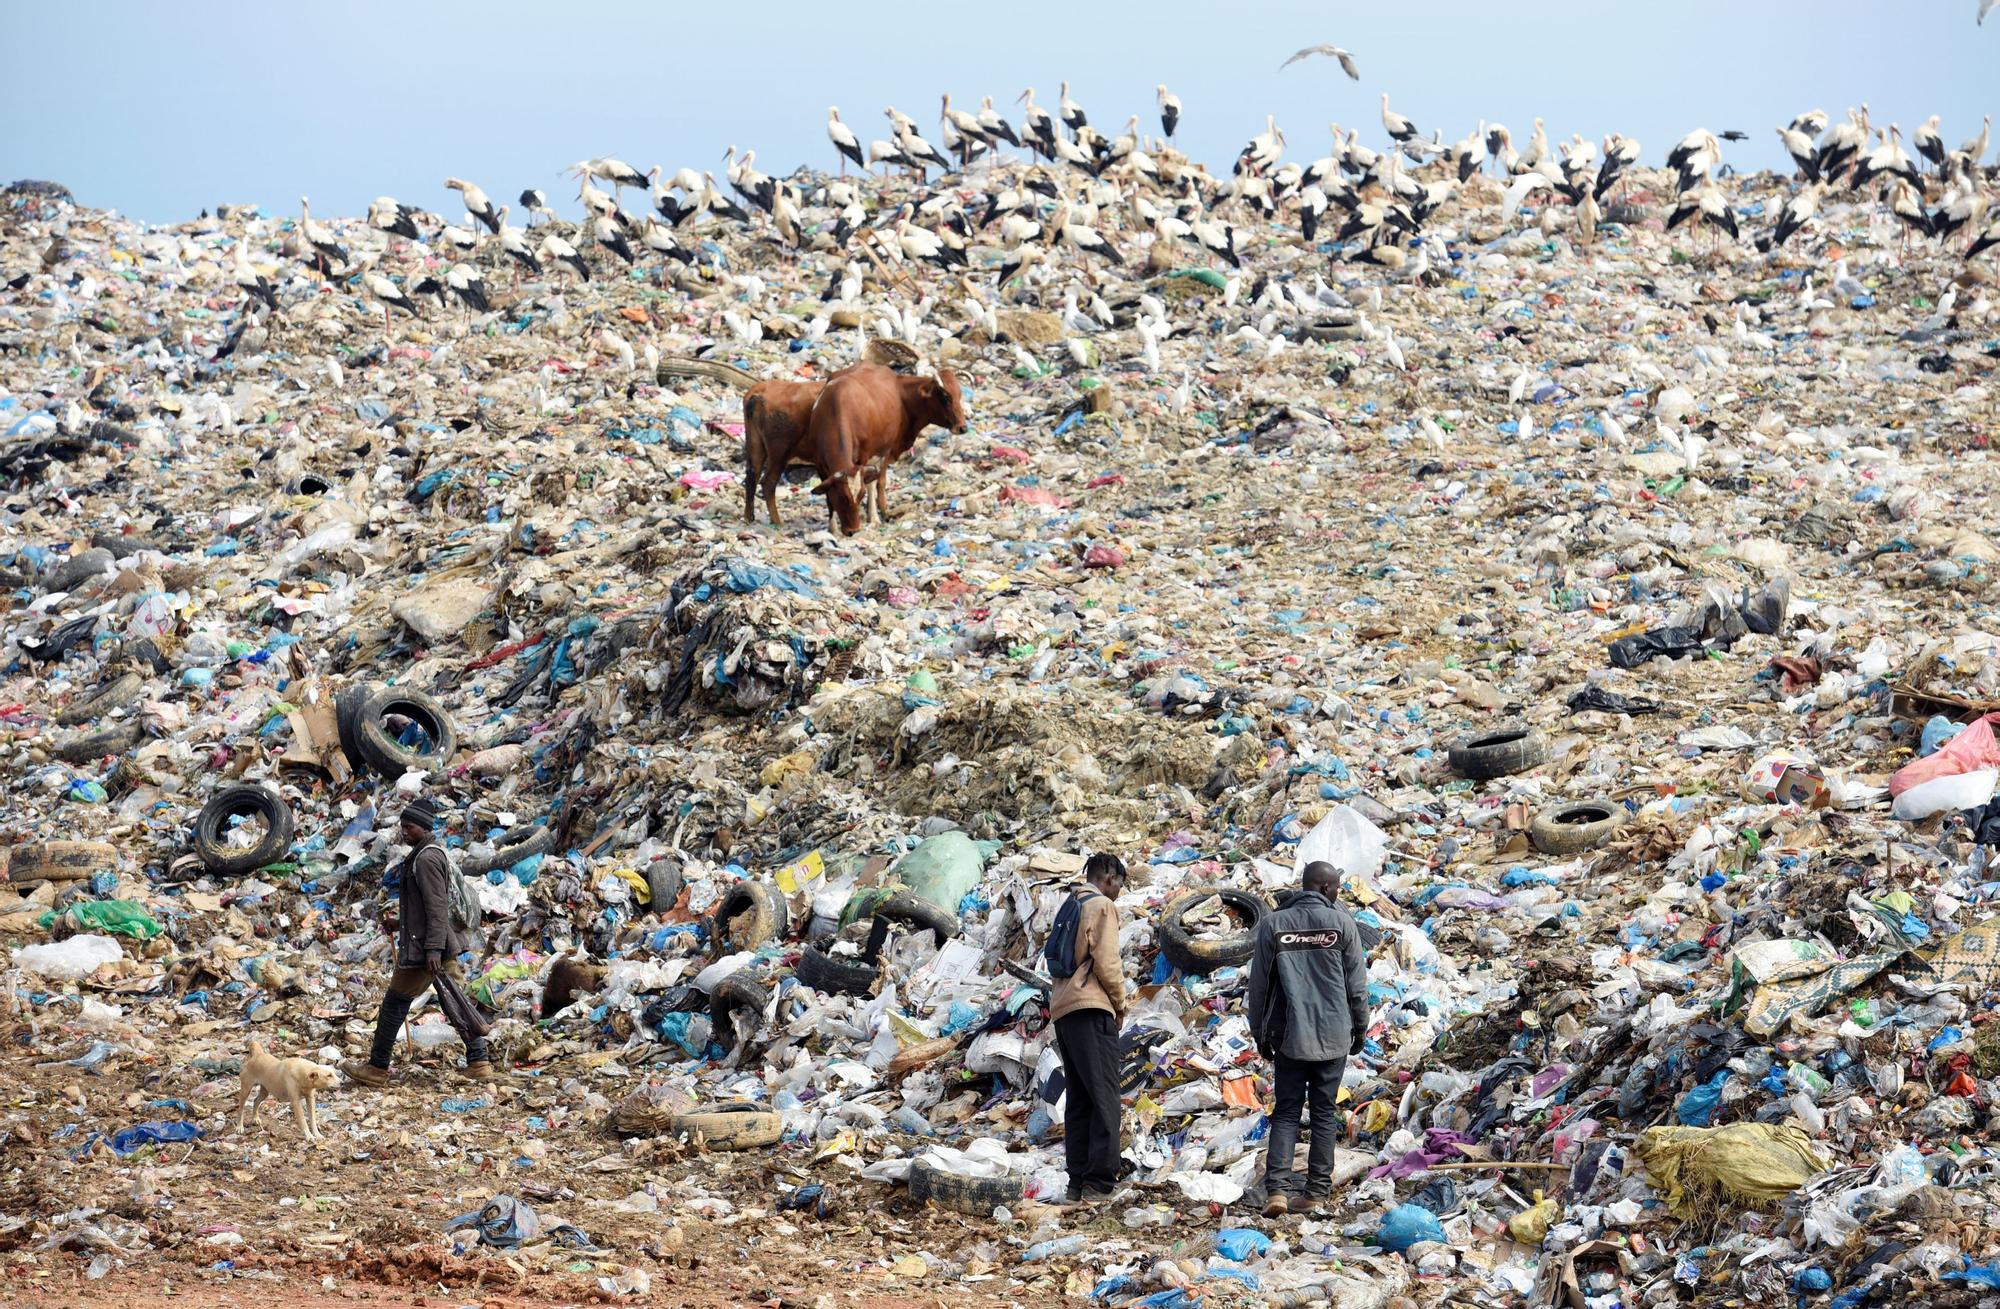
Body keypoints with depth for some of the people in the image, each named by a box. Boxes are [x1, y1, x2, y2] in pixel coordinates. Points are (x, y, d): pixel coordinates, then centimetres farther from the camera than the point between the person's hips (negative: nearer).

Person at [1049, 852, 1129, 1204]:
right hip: (1091, 1009, -8)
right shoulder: (1103, 906, -3)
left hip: (1062, 1009, 9)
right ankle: (1101, 1181, -19)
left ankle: (1078, 1181, 4)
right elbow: (1106, 962, -12)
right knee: (1105, 1098, -11)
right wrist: (1120, 1002, 2)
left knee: (1078, 1100, 8)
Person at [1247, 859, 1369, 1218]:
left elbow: (1259, 984, 3)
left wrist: (1260, 1034, 12)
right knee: (1325, 1113, 8)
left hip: (1289, 1036, 1)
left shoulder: (1273, 924, 0)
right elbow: (1356, 983, 0)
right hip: (1333, 1037, -1)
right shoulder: (1341, 922, -3)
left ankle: (1277, 1188, -11)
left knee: (1286, 1112, 5)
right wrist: (1360, 1027, 12)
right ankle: (1318, 1191, 7)